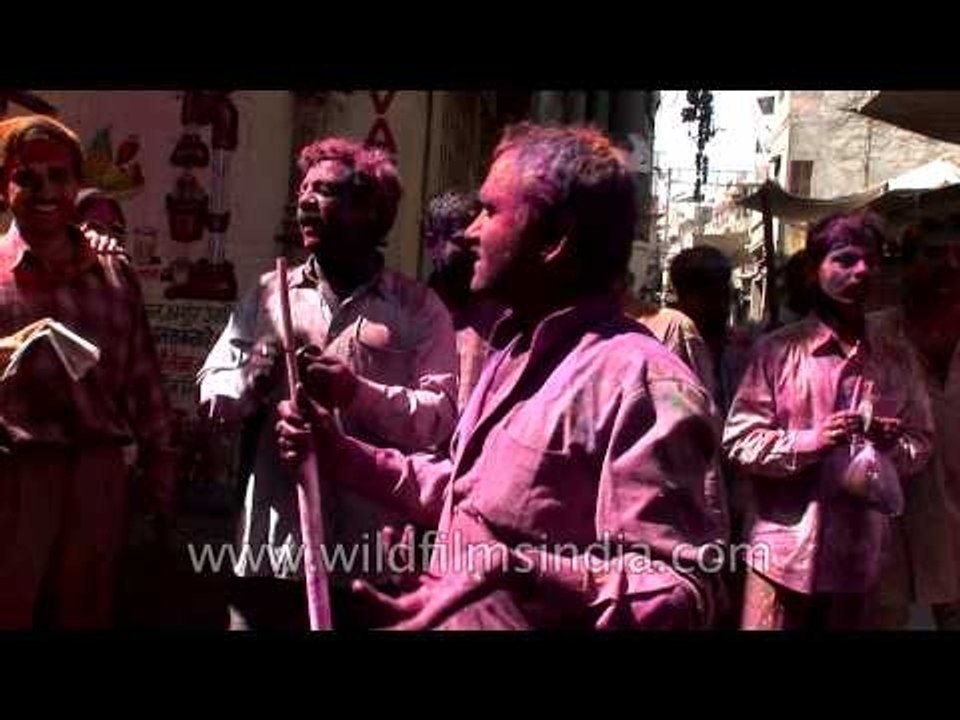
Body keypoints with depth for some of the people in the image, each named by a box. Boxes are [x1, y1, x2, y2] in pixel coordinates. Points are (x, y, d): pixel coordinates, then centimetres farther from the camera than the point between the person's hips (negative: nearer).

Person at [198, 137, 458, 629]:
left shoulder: (419, 308, 2)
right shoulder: (267, 293, 10)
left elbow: (442, 417, -7)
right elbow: (212, 398, 8)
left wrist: (358, 393, -22)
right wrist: (254, 375, -14)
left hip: (371, 555, -2)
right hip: (273, 547, 2)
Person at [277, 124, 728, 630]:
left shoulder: (639, 380, -24)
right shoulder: (516, 351, 7)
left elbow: (682, 591, -30)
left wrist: (526, 575, -43)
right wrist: (340, 453, 9)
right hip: (453, 619, 9)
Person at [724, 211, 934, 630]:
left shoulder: (895, 358, 7)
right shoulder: (778, 350, -5)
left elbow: (922, 439, 10)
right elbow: (738, 440, -7)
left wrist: (894, 446, -11)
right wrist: (811, 441, -21)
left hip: (858, 557, 4)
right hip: (784, 553, -3)